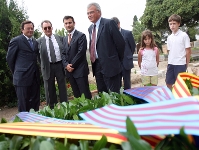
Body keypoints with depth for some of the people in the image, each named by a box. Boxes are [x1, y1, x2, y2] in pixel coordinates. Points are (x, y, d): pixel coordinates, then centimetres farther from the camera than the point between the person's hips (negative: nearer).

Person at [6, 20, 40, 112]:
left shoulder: (35, 42, 14)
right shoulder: (16, 41, -4)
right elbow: (9, 58, -2)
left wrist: (35, 70, 8)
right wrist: (16, 72, 4)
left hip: (35, 77, 6)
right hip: (22, 77, -6)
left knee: (35, 102, 12)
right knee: (23, 104, 4)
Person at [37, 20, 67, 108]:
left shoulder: (60, 38, 6)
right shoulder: (39, 41, 2)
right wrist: (42, 66, -12)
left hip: (60, 65, 1)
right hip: (48, 67, -1)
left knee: (62, 88, 9)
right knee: (50, 90, 9)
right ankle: (52, 109, 22)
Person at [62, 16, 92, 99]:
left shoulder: (81, 36, -4)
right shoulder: (65, 38, 18)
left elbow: (81, 52, -14)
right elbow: (63, 53, 12)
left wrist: (72, 65, -13)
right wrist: (66, 65, -5)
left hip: (80, 70, -6)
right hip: (69, 70, 6)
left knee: (85, 94, -3)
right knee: (76, 95, 10)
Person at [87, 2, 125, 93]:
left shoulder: (109, 23, -10)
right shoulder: (90, 28, 13)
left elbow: (120, 42, -9)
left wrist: (118, 60, 0)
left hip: (110, 65, -7)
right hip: (96, 65, 7)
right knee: (101, 93, 14)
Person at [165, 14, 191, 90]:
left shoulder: (184, 35, -6)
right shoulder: (169, 37, 9)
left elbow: (188, 51, -5)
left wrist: (186, 64, -4)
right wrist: (170, 61, 6)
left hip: (180, 64, -5)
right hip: (170, 64, 5)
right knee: (168, 83, 10)